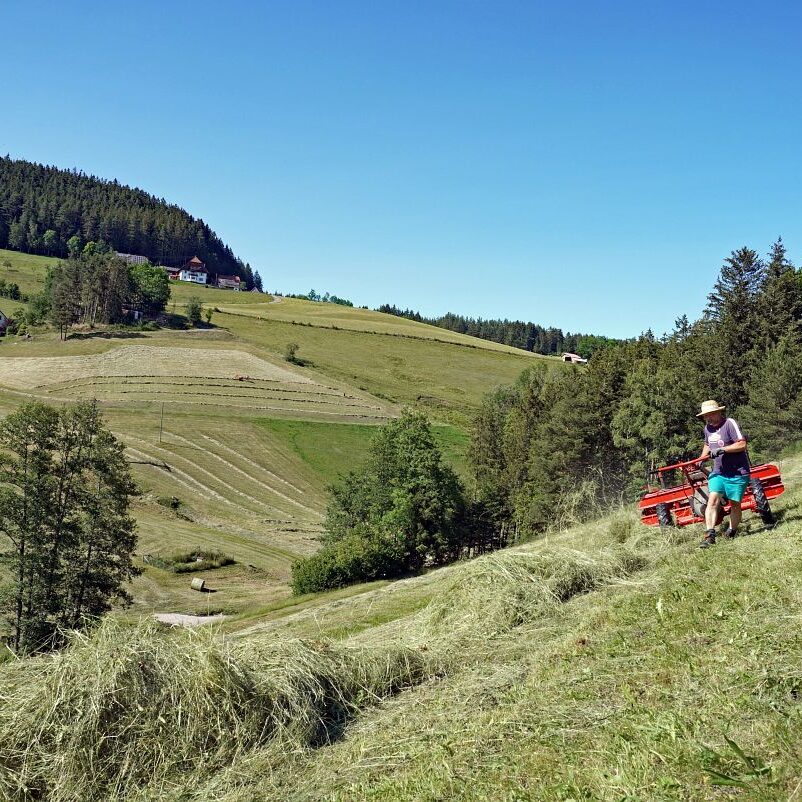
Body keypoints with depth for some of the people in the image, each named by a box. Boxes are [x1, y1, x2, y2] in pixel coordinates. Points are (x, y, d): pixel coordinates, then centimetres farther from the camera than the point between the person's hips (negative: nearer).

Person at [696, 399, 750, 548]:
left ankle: (732, 531, 27)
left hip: (737, 473, -5)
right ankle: (710, 535, -19)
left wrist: (722, 449, -25)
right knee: (713, 500, -13)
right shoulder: (707, 428, 9)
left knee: (734, 503, 5)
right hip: (718, 472, 5)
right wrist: (702, 458, 14)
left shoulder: (729, 423, -13)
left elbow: (742, 444, -20)